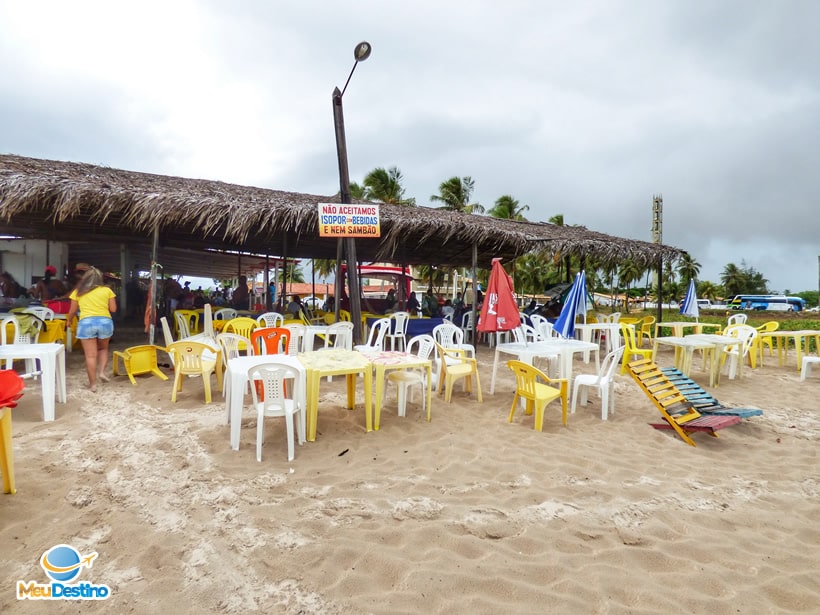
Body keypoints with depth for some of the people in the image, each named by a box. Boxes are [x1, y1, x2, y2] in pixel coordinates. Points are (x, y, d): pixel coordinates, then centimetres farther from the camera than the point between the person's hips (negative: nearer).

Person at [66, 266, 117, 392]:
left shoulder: (78, 291, 11)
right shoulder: (107, 290, 8)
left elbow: (72, 311, 17)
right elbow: (113, 309, 7)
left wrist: (68, 321, 36)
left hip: (86, 322, -1)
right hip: (105, 321, 1)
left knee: (90, 355, 3)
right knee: (103, 348, 25)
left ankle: (93, 384, 8)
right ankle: (102, 371, 7)